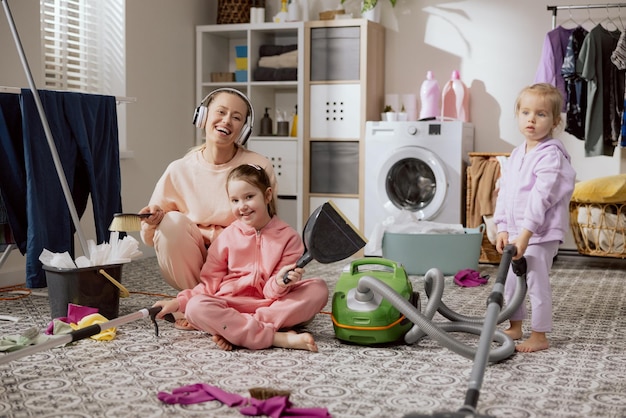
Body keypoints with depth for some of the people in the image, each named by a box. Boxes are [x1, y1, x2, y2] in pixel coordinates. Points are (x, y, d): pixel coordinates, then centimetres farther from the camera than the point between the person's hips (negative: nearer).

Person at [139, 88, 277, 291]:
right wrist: (152, 222, -25)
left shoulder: (260, 168, -8)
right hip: (190, 266, 1)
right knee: (173, 222, -27)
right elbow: (150, 240, 0)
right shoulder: (179, 171, -5)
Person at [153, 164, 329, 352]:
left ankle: (232, 329, -31)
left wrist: (280, 283, -26)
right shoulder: (227, 237, 9)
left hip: (272, 304, 0)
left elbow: (272, 292, -2)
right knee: (196, 307, -30)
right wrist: (179, 302, -4)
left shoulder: (288, 237, 3)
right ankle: (279, 338, -36)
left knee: (319, 289, -25)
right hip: (231, 304, 0)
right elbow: (210, 283, 10)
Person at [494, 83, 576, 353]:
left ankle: (539, 336, 8)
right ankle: (515, 327, 32)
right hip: (516, 232, 8)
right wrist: (503, 229, 3)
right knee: (511, 282, 16)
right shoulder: (516, 154, 11)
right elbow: (504, 192, 11)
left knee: (537, 283, -4)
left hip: (541, 234, -8)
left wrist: (525, 234, -27)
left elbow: (540, 197, -23)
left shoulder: (551, 155, -16)